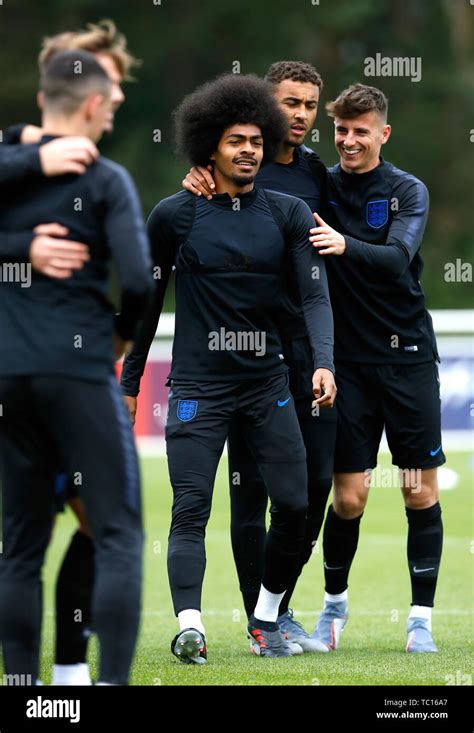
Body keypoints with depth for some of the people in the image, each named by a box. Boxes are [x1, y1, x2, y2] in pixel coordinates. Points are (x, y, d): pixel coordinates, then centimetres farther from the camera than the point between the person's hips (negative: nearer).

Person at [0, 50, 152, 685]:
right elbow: (138, 278, -11)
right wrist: (124, 334, 7)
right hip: (79, 370, -5)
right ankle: (112, 680, -11)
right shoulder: (104, 180, -4)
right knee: (119, 536, -1)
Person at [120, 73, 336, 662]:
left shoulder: (288, 214, 4)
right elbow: (148, 301, 8)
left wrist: (323, 362, -19)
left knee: (294, 505, -2)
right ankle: (189, 625, -22)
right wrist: (129, 382, 9)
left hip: (267, 381, 3)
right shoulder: (174, 216, -1)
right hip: (198, 386, -2)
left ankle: (265, 622, 15)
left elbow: (315, 293, -3)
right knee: (191, 511, -13)